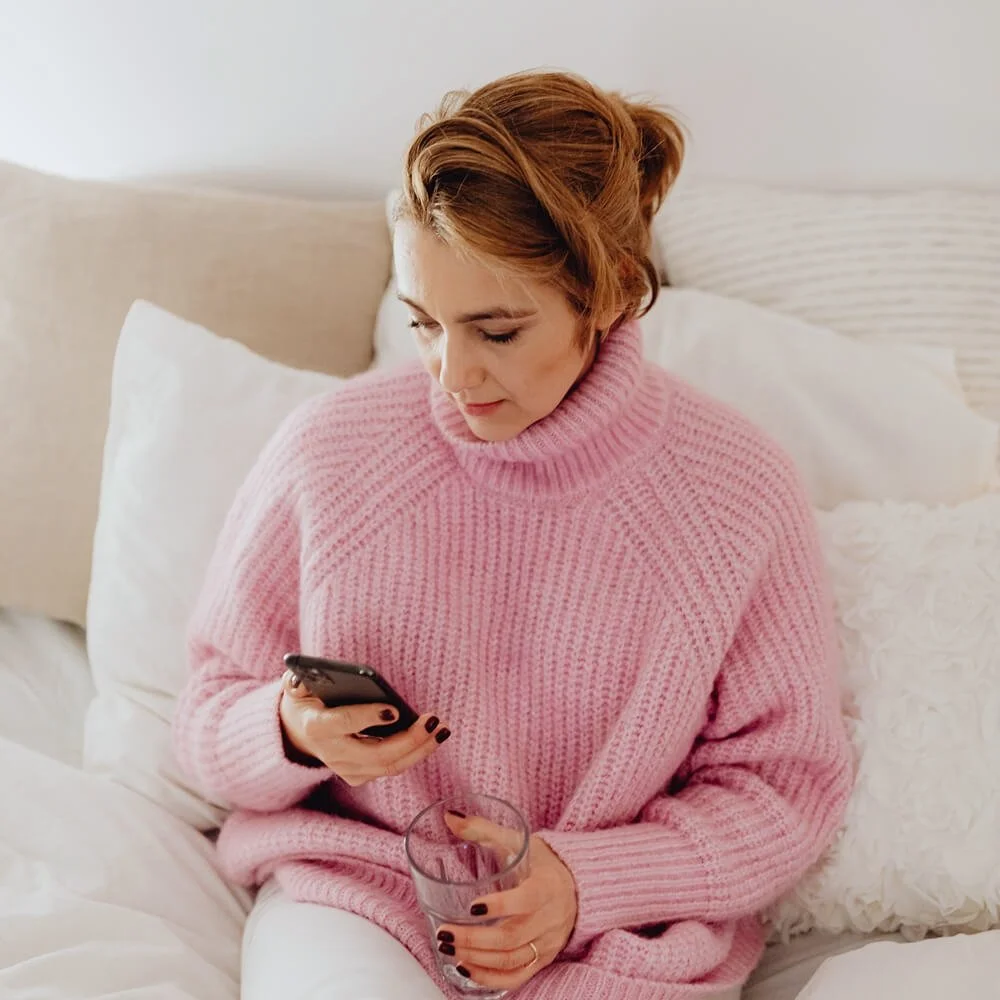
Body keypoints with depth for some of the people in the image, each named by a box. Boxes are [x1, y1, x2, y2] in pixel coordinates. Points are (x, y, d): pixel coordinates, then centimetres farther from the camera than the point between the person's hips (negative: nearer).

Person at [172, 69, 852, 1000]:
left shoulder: (743, 497, -10)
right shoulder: (325, 451, -7)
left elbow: (786, 786, -1)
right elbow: (210, 715, 5)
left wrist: (584, 884, -14)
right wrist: (292, 736, -18)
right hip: (349, 886, -1)